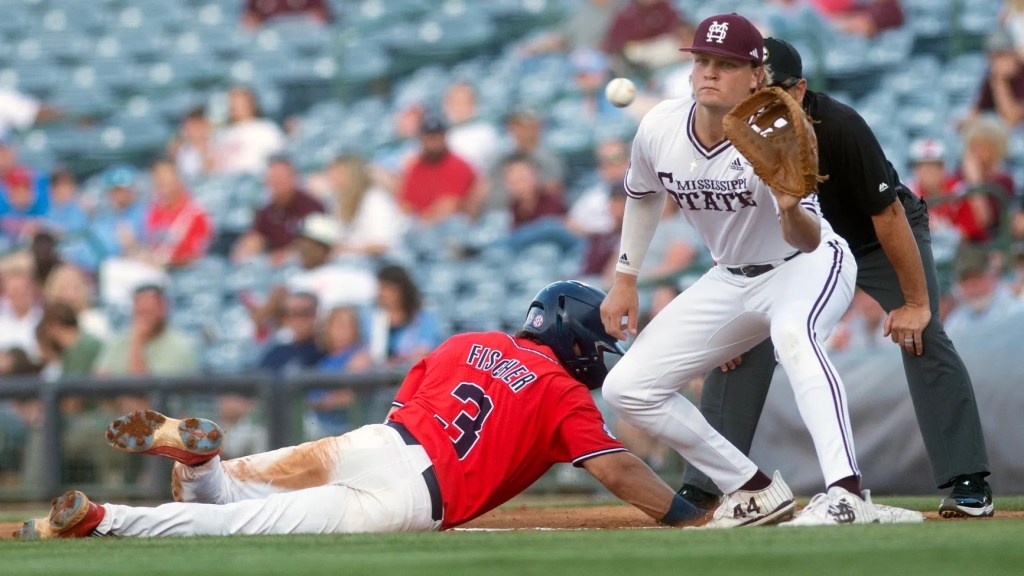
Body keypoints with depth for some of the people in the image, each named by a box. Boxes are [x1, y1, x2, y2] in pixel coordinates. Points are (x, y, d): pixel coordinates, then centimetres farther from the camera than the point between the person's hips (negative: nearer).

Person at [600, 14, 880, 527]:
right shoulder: (660, 128, -14)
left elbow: (808, 241, -38)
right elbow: (642, 194, 10)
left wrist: (792, 211, -60)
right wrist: (624, 281, 10)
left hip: (809, 266, -7)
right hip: (731, 280, 7)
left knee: (792, 331, -42)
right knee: (626, 388, -1)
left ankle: (847, 496, -50)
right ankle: (756, 493, 7)